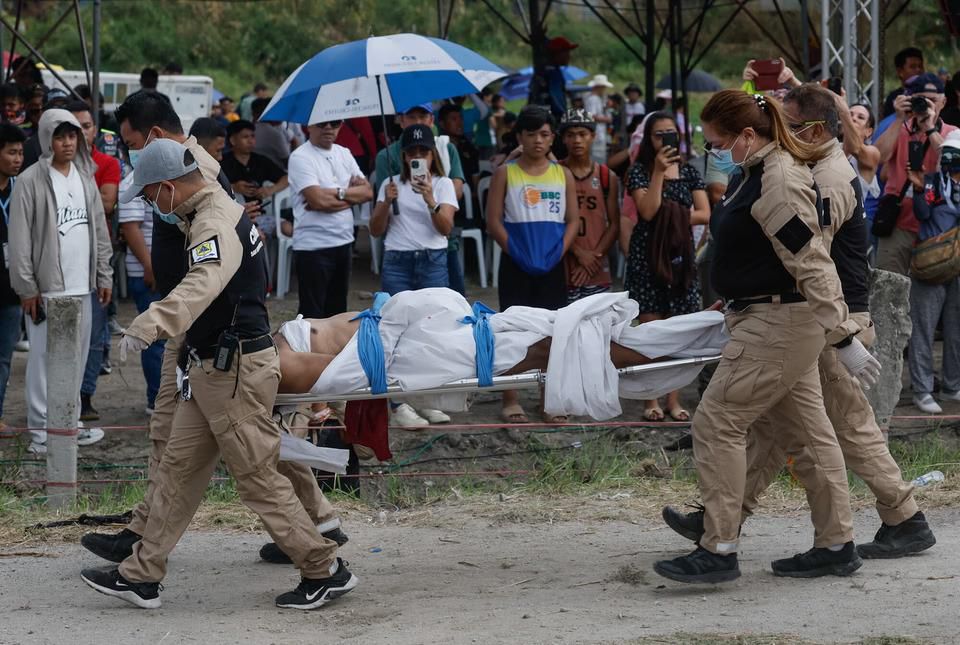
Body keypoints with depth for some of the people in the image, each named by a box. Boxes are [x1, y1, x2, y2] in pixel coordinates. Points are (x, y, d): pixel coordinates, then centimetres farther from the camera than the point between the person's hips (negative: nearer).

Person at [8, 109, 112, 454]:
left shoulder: (85, 177, 10)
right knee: (44, 358, -2)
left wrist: (104, 275, 11)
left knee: (76, 356, 12)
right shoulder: (30, 181, -10)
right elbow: (19, 239, -11)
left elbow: (99, 229, 15)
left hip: (81, 285, 6)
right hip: (46, 287, -6)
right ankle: (41, 430, 3)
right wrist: (26, 287, -13)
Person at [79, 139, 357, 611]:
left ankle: (325, 571, 9)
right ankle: (141, 576, 16)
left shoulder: (215, 226, -22)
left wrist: (150, 325, -58)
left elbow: (201, 285, -44)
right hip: (212, 367, 11)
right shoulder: (219, 210, 11)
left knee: (257, 477, -2)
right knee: (179, 469, 11)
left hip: (235, 371, -11)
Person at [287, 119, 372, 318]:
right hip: (313, 247, -7)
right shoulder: (300, 157, -11)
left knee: (337, 310, 15)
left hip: (344, 242, 7)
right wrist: (350, 194, -8)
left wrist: (337, 193, -11)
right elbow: (318, 199, -21)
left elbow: (367, 192, 4)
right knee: (313, 314, -2)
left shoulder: (344, 154, 11)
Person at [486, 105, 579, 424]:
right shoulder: (506, 174, 0)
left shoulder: (563, 175, 8)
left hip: (552, 266, 2)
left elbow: (573, 220, 5)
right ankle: (511, 401, 4)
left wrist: (558, 252, -9)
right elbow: (493, 222, -3)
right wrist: (516, 252, -13)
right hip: (515, 266, -2)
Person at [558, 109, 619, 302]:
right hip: (562, 271, -2)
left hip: (597, 272, 3)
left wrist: (594, 256, -5)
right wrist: (579, 252, -11)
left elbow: (614, 225, 8)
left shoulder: (607, 178, 10)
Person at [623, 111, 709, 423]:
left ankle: (673, 399, 7)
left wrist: (676, 218, -8)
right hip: (647, 256, -3)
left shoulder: (689, 172, 11)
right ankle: (651, 400, 1)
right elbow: (647, 211, -14)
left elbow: (704, 213, 4)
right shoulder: (640, 172, 1)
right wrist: (659, 172, -16)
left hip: (680, 255, 3)